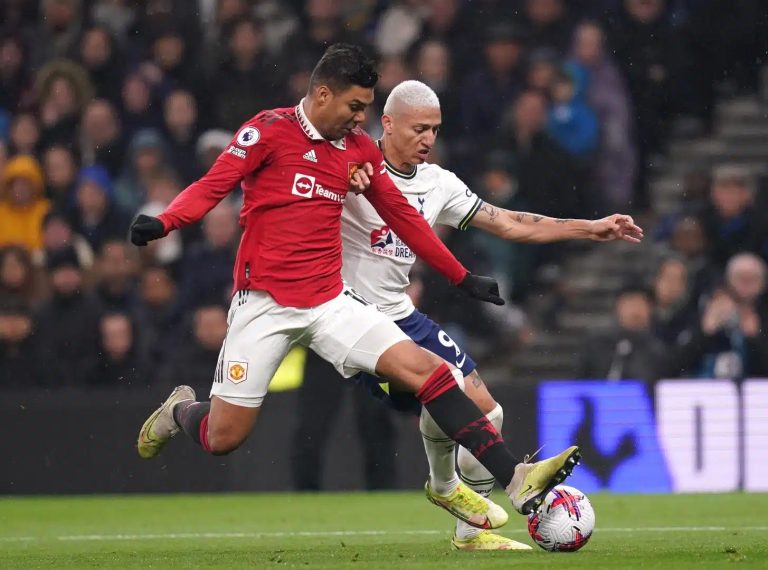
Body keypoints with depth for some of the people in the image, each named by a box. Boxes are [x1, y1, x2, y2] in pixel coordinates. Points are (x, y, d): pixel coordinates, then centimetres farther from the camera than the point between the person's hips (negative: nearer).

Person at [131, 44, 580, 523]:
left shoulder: (359, 149, 9)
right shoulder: (269, 130, -6)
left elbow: (402, 215, 18)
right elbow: (213, 186, -10)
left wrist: (461, 277, 21)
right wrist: (162, 223, -29)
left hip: (330, 301, 4)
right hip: (265, 302, -4)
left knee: (424, 368, -14)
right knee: (223, 438, -3)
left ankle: (515, 478, -18)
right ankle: (180, 411, 35)